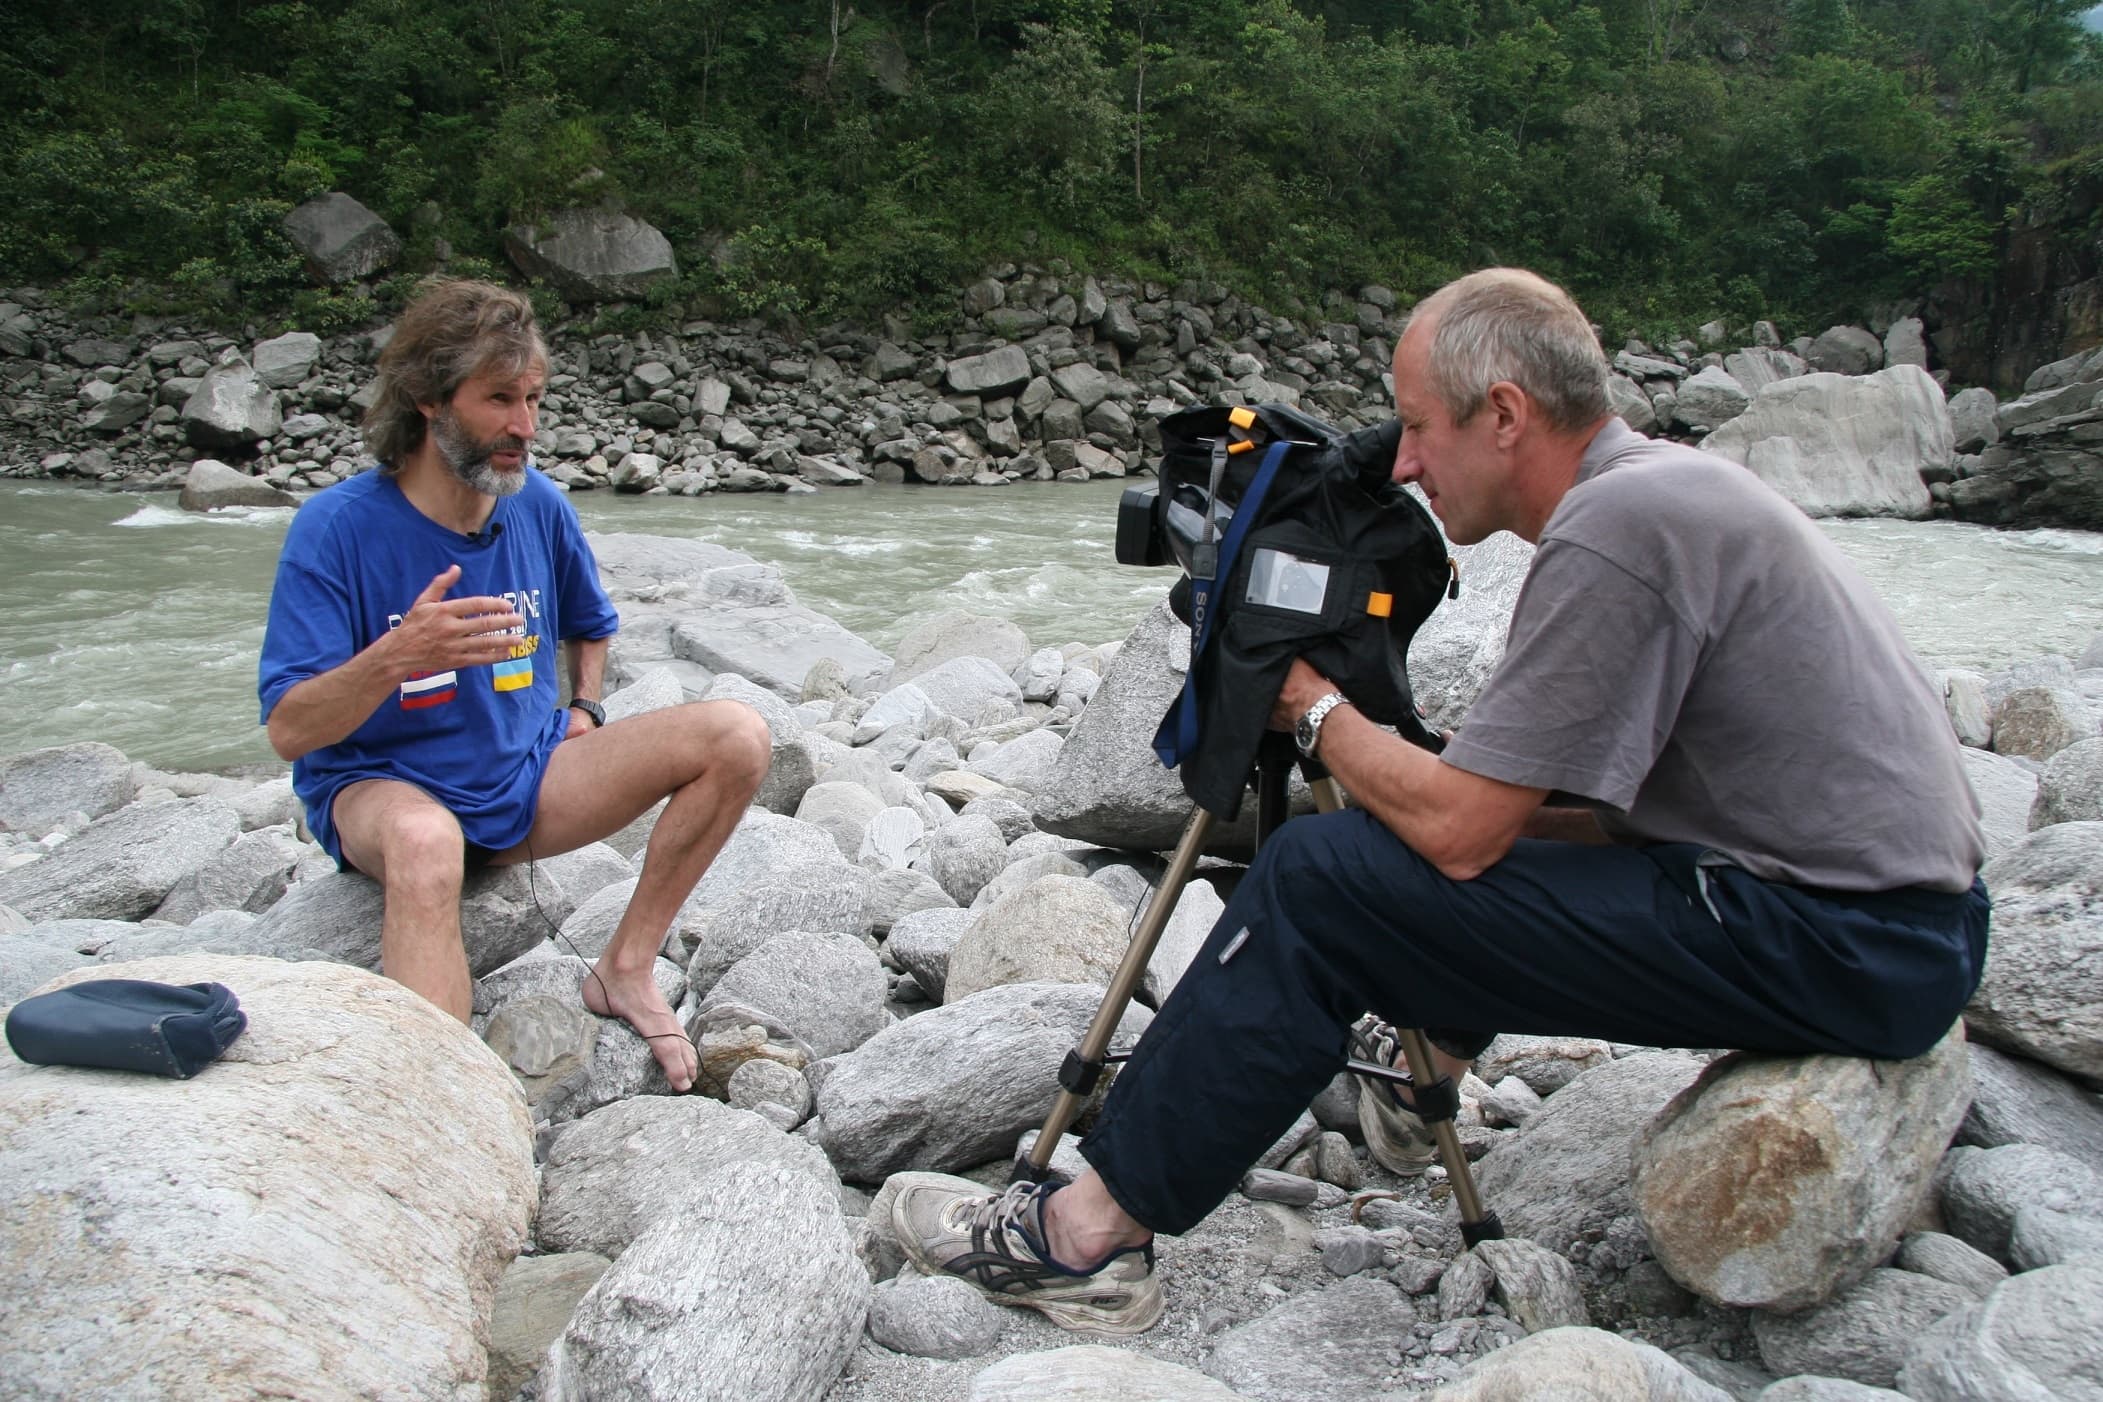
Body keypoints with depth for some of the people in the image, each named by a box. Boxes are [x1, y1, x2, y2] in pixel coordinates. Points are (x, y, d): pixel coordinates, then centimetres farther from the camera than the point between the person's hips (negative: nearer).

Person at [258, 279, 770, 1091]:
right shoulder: (337, 528, -14)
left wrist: (585, 708, 5)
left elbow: (590, 626, 24)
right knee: (425, 840, -43)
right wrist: (396, 657, -37)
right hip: (380, 788, -5)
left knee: (739, 736, -12)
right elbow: (288, 731, -20)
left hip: (526, 781, 5)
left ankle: (626, 970, -8)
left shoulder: (539, 505, 1)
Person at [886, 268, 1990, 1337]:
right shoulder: (1669, 483, 12)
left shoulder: (1613, 531, -19)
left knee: (1319, 882, -13)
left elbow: (1456, 831, -19)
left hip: (1847, 949, -10)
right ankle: (1430, 1055, 39)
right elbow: (1604, 802, 20)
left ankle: (1090, 1233, -6)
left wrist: (1317, 710, -2)